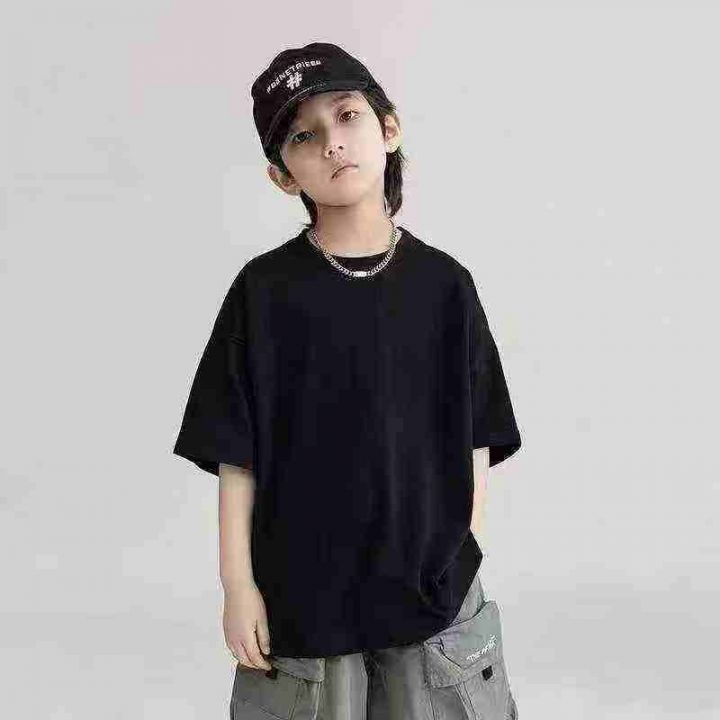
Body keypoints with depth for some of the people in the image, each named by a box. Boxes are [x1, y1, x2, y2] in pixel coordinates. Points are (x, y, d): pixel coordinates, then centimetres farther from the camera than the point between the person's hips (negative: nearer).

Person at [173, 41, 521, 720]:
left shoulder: (444, 284, -2)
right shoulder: (264, 289, -5)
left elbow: (475, 440, 2)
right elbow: (236, 454, -4)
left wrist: (458, 553, -2)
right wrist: (238, 582, -5)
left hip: (432, 590, 1)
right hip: (299, 594, -1)